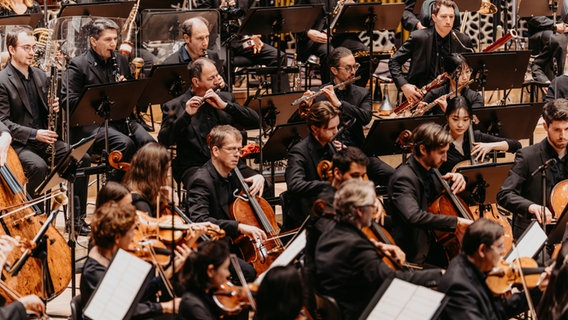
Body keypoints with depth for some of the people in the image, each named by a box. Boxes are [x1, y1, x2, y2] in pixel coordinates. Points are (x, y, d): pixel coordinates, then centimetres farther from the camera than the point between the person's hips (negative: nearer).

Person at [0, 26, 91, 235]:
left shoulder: (40, 76, 13)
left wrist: (54, 108, -5)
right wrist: (34, 134, -23)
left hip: (43, 138, 6)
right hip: (17, 143, -6)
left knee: (82, 158, -13)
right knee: (39, 166, -35)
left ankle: (77, 218, -4)